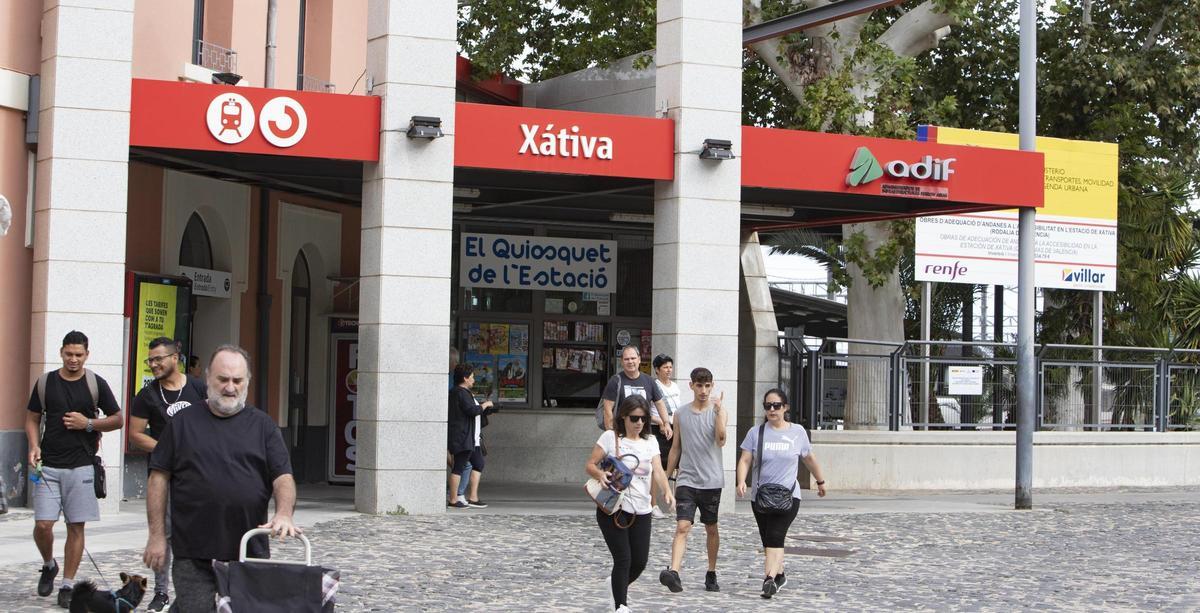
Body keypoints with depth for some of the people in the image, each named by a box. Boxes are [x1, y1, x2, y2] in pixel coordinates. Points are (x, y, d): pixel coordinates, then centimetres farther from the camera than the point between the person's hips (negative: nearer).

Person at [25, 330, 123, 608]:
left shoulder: (96, 384, 1)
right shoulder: (45, 382, 5)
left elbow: (117, 419, 6)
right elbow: (32, 418, 12)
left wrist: (88, 423, -10)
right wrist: (34, 446, -5)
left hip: (81, 467, -1)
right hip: (48, 466, 1)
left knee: (76, 526, 1)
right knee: (43, 525, -6)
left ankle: (67, 585, 11)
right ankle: (49, 565, 23)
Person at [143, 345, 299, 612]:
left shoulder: (263, 426, 9)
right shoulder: (182, 423, 7)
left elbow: (283, 477, 1)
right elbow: (159, 478, 7)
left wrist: (284, 514, -19)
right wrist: (157, 535, 0)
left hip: (250, 554, 2)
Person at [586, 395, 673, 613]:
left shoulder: (650, 442, 10)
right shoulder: (611, 437, -2)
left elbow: (658, 471, -3)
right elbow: (590, 465, -3)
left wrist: (666, 492, -22)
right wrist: (600, 474, -25)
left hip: (641, 512, 4)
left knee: (640, 562, 6)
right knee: (623, 559, -10)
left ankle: (618, 587, 37)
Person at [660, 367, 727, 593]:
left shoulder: (718, 411, -1)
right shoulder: (681, 413, 6)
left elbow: (721, 440, -18)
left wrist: (718, 411, -24)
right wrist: (666, 477, 15)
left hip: (711, 481, -1)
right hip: (686, 479, 1)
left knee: (711, 529, 11)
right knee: (682, 526, -13)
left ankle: (711, 573, 25)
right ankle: (673, 573, -26)